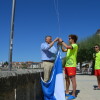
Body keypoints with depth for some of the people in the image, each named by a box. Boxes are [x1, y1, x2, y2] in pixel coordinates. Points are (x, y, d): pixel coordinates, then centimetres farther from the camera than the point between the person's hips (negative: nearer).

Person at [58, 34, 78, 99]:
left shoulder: (75, 45, -9)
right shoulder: (70, 46, 18)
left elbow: (67, 46, -27)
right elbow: (64, 50, 26)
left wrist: (62, 41, -14)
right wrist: (61, 44, 12)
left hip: (71, 65, -9)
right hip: (67, 65, 9)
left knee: (73, 79, -5)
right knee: (67, 79, 14)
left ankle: (73, 95, 1)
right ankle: (67, 93, 25)